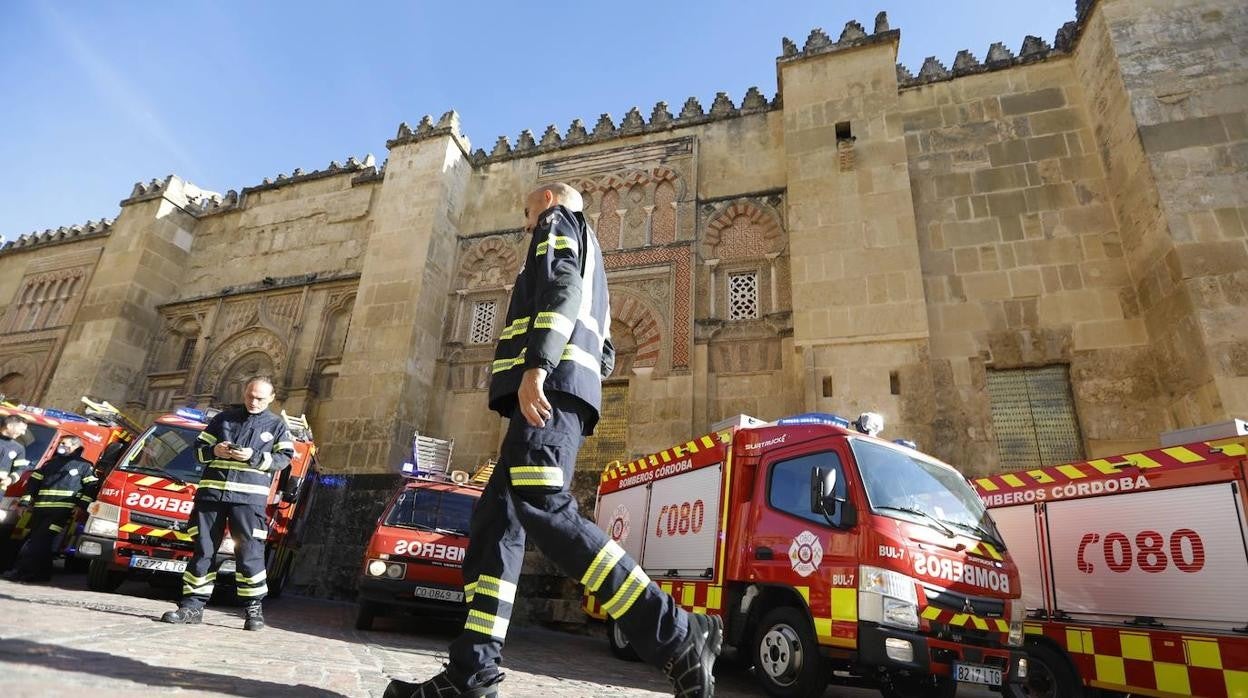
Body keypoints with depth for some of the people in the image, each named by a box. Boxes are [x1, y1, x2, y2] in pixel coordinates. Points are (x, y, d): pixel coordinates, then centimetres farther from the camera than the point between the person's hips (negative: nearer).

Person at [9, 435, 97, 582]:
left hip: (61, 510, -6)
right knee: (38, 541, 5)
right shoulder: (51, 463, 21)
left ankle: (23, 571, -9)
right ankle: (41, 572, 13)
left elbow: (92, 487, -1)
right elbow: (33, 482, 21)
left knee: (40, 541, -12)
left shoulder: (84, 466, 5)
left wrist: (82, 506, -11)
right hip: (40, 509, 6)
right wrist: (25, 500, 9)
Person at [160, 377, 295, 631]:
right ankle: (192, 605, 16)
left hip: (249, 496, -3)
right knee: (202, 550, 6)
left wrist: (254, 457, -12)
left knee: (249, 552, -4)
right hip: (211, 492, 3)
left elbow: (284, 458, 2)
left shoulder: (276, 425, 10)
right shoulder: (224, 418, 17)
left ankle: (253, 609, 5)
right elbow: (199, 447, 18)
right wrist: (215, 450, -5)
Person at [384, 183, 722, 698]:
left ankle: (674, 635, -24)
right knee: (496, 521, 3)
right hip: (561, 394, 10)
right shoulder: (589, 262, 38)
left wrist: (537, 364, -24)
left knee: (543, 509, -23)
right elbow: (604, 355, 32)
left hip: (551, 384, -10)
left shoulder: (559, 223, 12)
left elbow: (563, 288, -11)